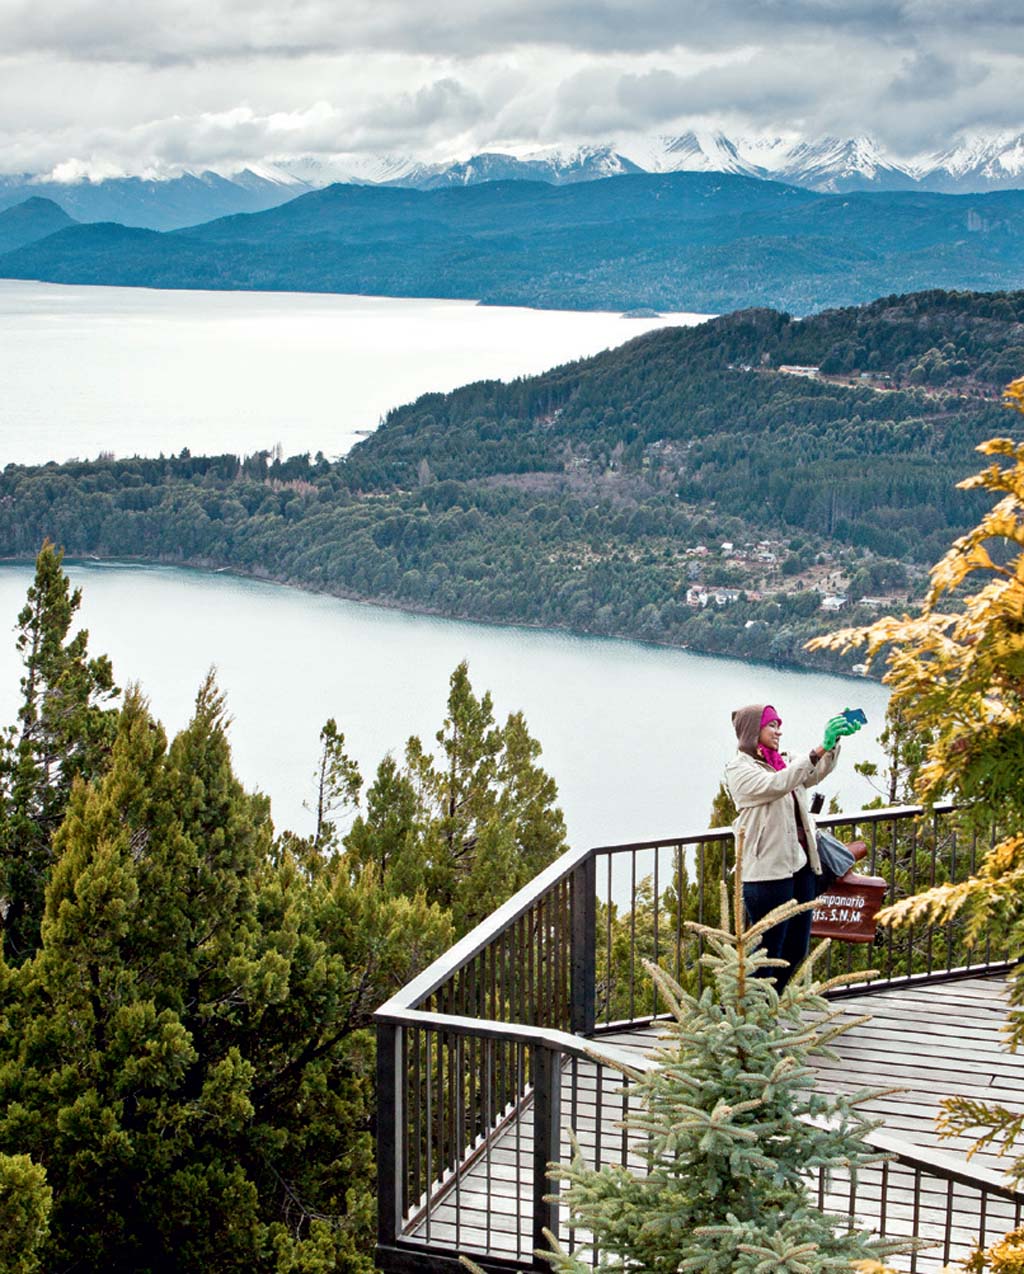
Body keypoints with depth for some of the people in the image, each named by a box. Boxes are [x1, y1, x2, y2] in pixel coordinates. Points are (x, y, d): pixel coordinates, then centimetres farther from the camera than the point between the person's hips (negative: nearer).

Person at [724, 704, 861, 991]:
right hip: (767, 872, -8)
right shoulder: (739, 768, -6)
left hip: (800, 865, 8)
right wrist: (819, 749, -27)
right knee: (767, 953, -5)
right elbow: (776, 784, -23)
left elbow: (818, 772, 2)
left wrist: (834, 741, -16)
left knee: (796, 950, 12)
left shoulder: (783, 764, 17)